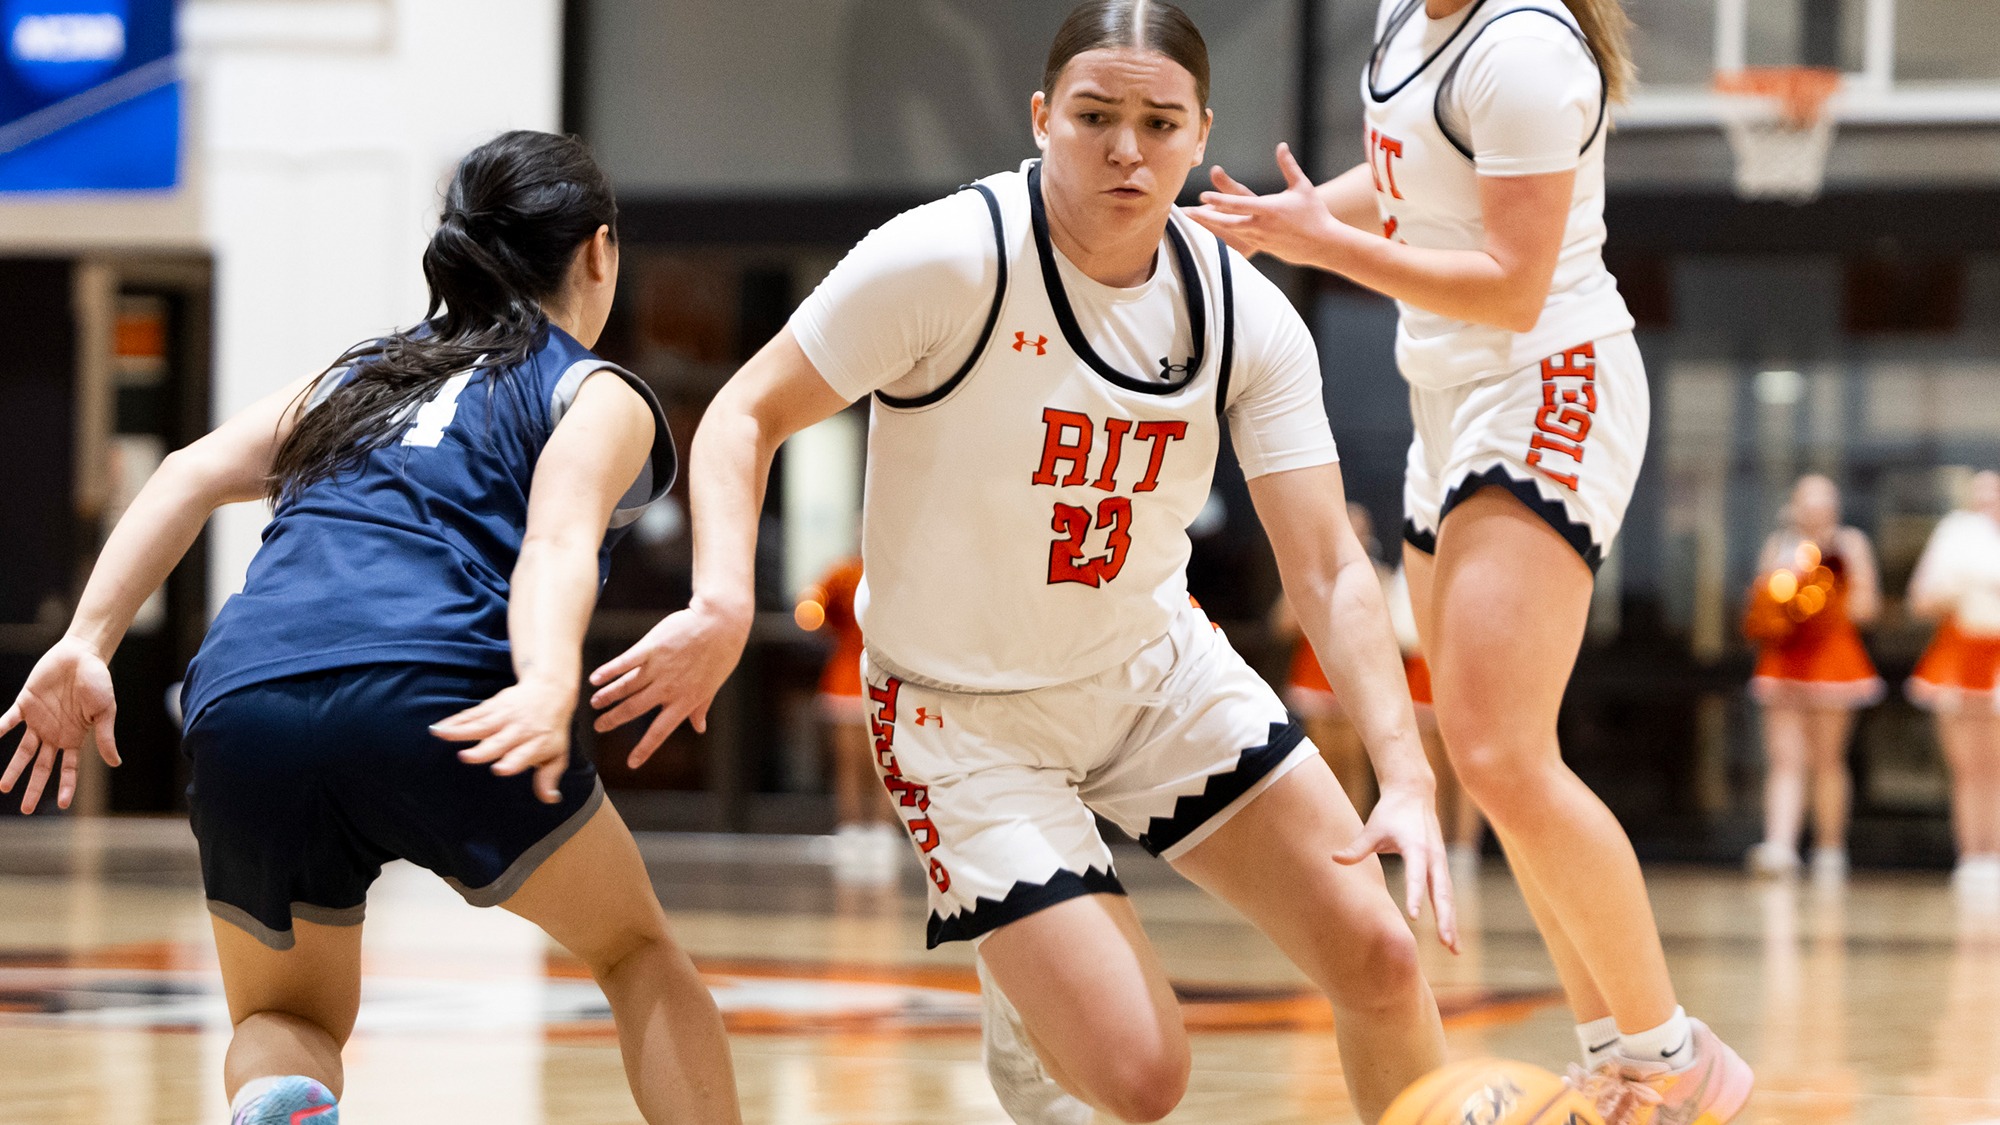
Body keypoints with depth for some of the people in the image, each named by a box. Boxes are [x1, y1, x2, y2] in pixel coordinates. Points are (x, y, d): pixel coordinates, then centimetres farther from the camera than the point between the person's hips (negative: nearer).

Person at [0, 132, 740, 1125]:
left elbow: (196, 473, 16)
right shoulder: (600, 396, 18)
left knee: (287, 1019, 23)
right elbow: (558, 538, -4)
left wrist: (85, 645, 7)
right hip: (428, 690, -3)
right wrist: (550, 686, -21)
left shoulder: (363, 373, 32)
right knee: (637, 951, 22)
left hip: (242, 701, 3)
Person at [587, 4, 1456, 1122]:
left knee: (1381, 959, -4)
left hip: (1158, 666, 5)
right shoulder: (949, 261, -23)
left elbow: (1329, 569, -11)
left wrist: (1407, 776, -24)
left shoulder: (1246, 316, -10)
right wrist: (725, 602, -33)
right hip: (968, 713, -5)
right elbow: (746, 416, -15)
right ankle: (1028, 1023, 23)